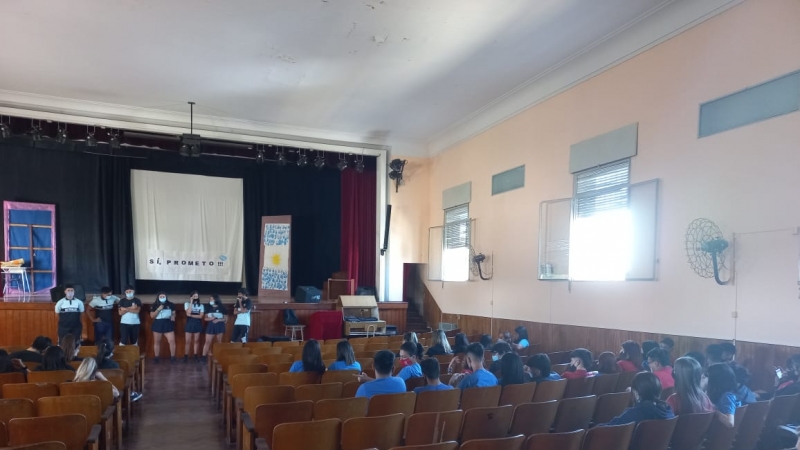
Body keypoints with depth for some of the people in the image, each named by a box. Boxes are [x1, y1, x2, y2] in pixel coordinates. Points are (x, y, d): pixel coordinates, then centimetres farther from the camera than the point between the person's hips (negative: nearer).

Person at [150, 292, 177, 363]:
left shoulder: (171, 305, 4)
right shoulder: (154, 305, 2)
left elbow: (173, 313, 16)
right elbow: (152, 316, -3)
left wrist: (173, 317, -6)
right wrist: (158, 309, -14)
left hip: (168, 324, 0)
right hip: (157, 324, 0)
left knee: (172, 341, -8)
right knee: (157, 342, 8)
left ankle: (172, 357, 2)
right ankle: (157, 358, 19)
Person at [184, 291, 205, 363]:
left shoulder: (201, 305, 4)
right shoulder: (187, 304, 1)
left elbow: (201, 316, -5)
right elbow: (188, 313, -16)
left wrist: (191, 315, -14)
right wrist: (191, 302, -14)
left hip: (198, 324, 1)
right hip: (189, 324, -1)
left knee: (196, 341, 6)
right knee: (188, 341, 0)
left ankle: (196, 356, 11)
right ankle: (186, 356, 7)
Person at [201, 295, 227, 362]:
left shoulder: (222, 307, -1)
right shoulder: (208, 308, 6)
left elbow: (226, 318, 0)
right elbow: (206, 318, 8)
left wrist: (218, 320, -14)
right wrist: (210, 318, -13)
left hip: (220, 326, -2)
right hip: (211, 326, 2)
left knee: (219, 342, 4)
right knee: (208, 342, -3)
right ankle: (204, 356, -3)